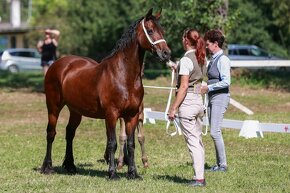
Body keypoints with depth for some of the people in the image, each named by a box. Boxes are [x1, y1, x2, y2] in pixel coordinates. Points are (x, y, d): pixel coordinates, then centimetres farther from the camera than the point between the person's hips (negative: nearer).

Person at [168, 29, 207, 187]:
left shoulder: (186, 60, -14)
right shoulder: (202, 59, 10)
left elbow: (183, 87, -18)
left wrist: (173, 108, -14)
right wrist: (178, 70, 24)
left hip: (187, 102, -8)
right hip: (199, 101, 8)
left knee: (192, 141, -6)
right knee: (198, 140, 13)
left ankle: (199, 178, -7)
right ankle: (200, 176, 14)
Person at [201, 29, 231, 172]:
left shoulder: (223, 60, -13)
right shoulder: (213, 60, 14)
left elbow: (226, 82, -20)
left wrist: (208, 88, -17)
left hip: (220, 97, -9)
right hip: (212, 97, 9)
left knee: (215, 132, -11)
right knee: (214, 132, 10)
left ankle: (223, 165, -5)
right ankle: (219, 164, 15)